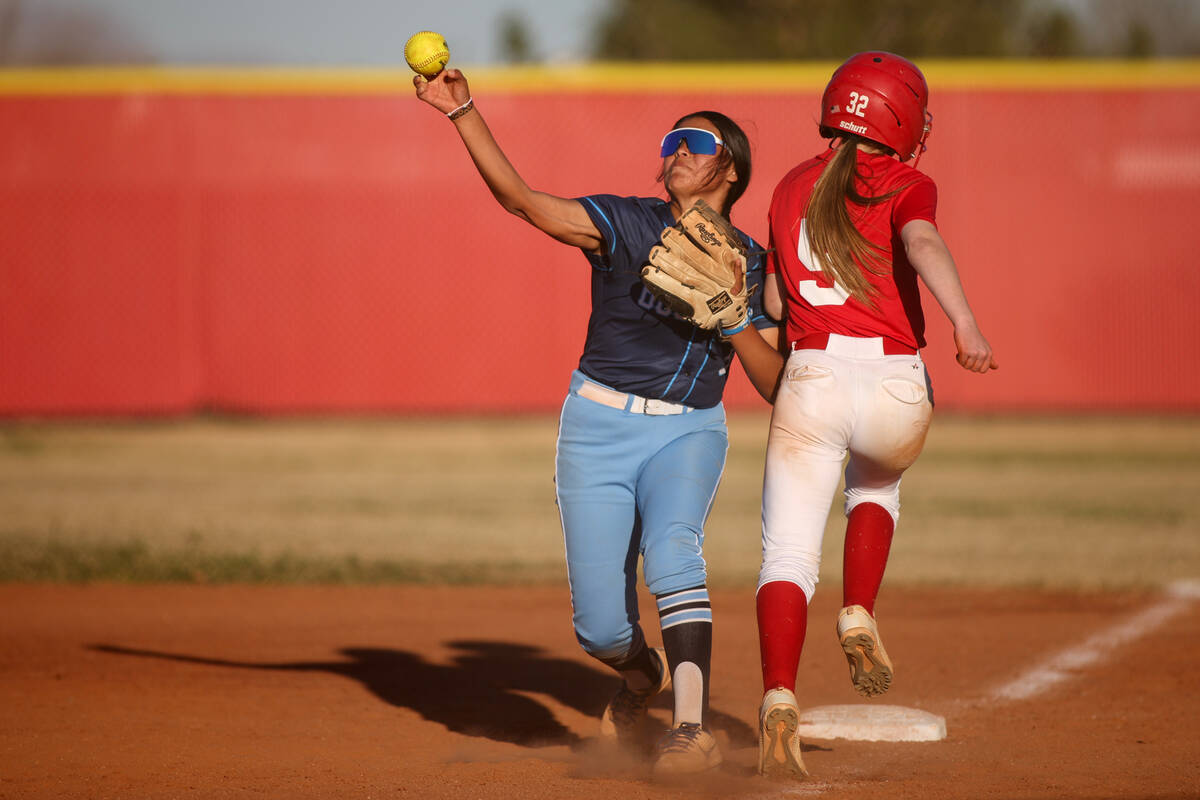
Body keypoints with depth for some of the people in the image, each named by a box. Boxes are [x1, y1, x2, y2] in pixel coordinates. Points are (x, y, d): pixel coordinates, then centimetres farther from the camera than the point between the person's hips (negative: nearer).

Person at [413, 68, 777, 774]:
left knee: (672, 552, -32)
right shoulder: (626, 225, -2)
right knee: (601, 629, -1)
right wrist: (463, 111, -25)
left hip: (689, 430, 0)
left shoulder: (749, 264, 3)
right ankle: (643, 674, 35)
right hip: (599, 429, 0)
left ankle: (693, 727, -35)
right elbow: (520, 198, -14)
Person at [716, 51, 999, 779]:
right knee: (876, 483, 33)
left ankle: (780, 699, -26)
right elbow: (923, 243, -20)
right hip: (894, 389, -1)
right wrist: (965, 320, -34)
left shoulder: (792, 189, 16)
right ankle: (861, 619, 14)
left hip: (808, 381, 1)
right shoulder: (905, 186, 3)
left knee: (788, 557, -3)